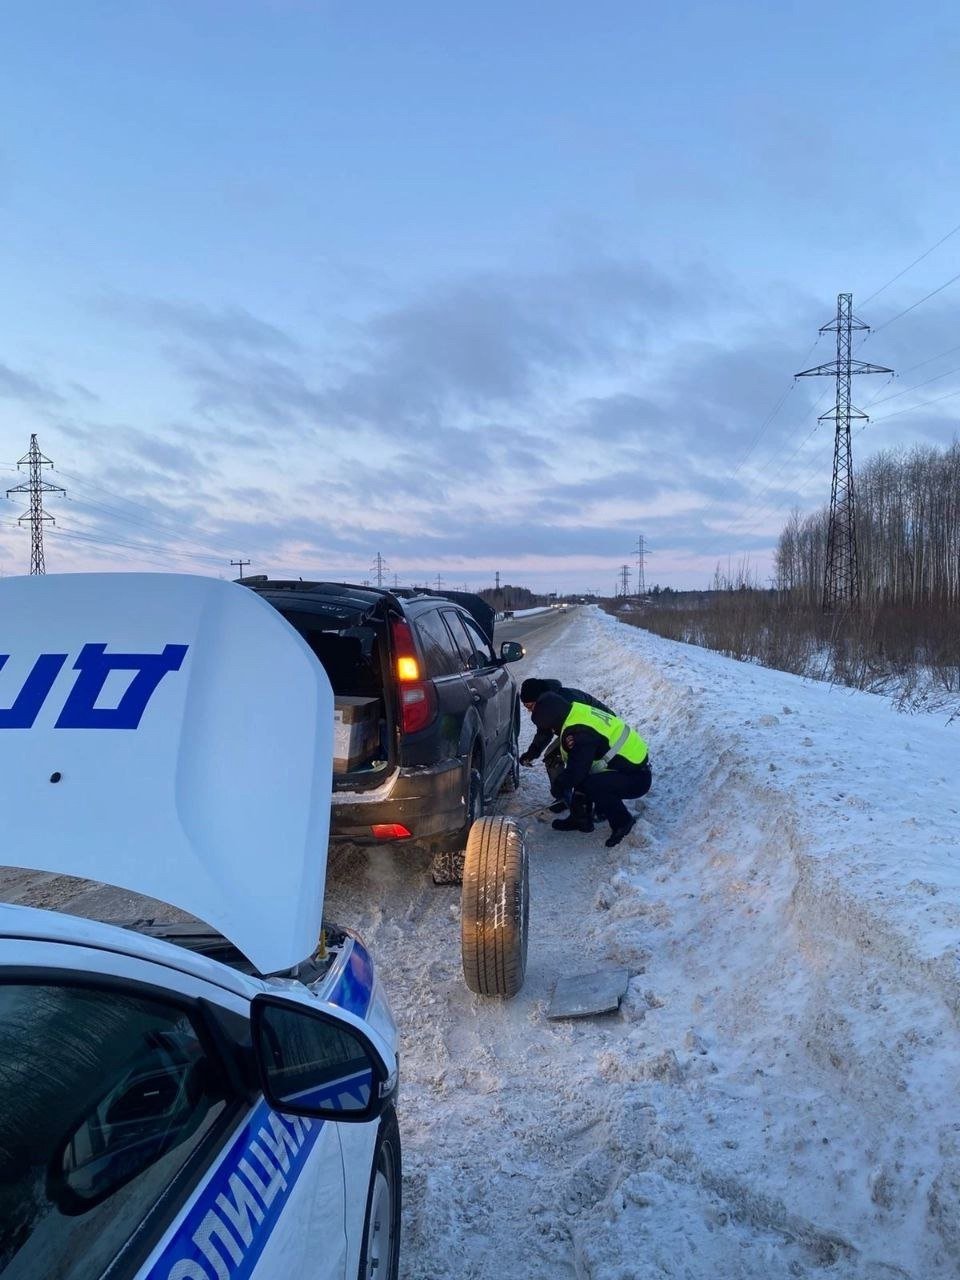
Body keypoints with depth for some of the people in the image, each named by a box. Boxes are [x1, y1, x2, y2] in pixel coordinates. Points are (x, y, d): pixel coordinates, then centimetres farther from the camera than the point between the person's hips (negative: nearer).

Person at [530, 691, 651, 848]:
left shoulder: (580, 732, -25)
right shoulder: (580, 712, 5)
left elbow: (574, 771, -23)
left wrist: (556, 786, -7)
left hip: (637, 778, -10)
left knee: (590, 785, -27)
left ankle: (622, 822, -7)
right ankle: (579, 818, 18)